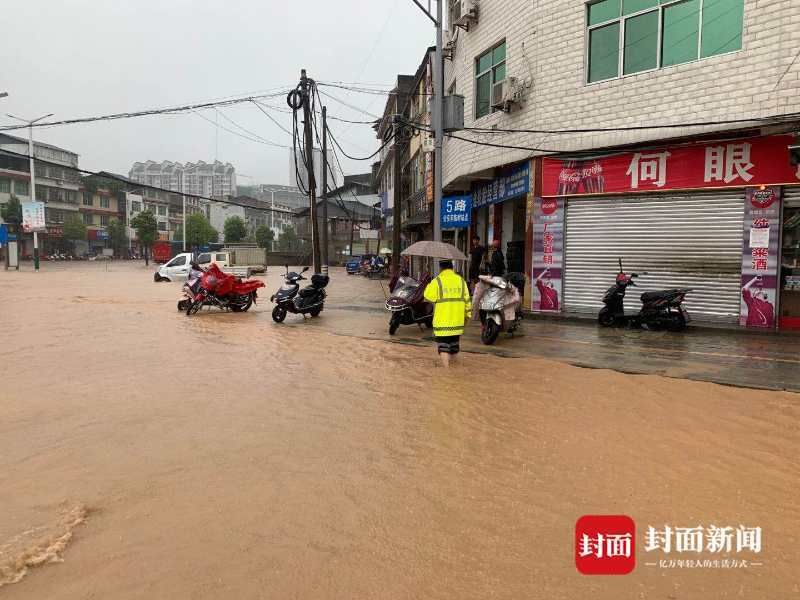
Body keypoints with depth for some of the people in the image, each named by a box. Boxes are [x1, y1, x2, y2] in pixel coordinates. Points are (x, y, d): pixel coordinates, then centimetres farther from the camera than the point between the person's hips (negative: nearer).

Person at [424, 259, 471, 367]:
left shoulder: (437, 281, -11)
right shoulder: (461, 280, 2)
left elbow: (428, 297, -5)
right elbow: (467, 299, 4)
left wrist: (429, 286, 12)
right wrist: (468, 314, 14)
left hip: (442, 322, -5)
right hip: (457, 322, 5)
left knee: (443, 348, 0)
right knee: (454, 347, 22)